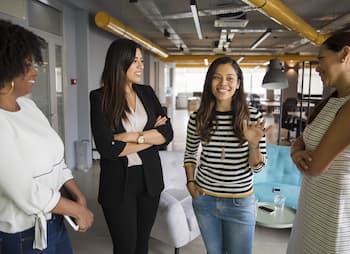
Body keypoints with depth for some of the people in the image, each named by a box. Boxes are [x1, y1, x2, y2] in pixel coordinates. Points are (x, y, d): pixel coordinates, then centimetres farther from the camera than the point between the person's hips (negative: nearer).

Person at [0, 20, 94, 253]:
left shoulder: (27, 104, 1)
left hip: (54, 220, 7)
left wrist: (79, 196, -2)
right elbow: (27, 193, -24)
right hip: (24, 234, -7)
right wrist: (78, 210, -12)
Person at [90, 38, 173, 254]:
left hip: (150, 177, 4)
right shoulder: (100, 97, -10)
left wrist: (134, 136, -17)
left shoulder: (147, 92, 4)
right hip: (118, 181, -4)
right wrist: (152, 136, -11)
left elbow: (167, 133, -4)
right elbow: (107, 148, -19)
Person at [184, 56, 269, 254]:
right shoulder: (197, 118, -6)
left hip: (240, 203, -2)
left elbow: (257, 167, -7)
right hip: (204, 199, 2)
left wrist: (253, 144, -25)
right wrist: (190, 182, 1)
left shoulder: (253, 116, -11)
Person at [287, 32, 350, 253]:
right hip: (315, 206, 8)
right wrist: (297, 153, -12)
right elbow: (300, 142, 10)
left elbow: (315, 167, -24)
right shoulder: (331, 102, 6)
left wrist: (302, 156, -2)